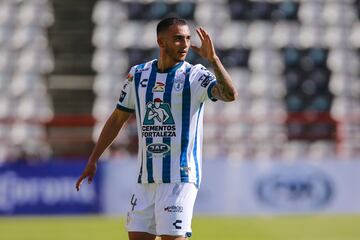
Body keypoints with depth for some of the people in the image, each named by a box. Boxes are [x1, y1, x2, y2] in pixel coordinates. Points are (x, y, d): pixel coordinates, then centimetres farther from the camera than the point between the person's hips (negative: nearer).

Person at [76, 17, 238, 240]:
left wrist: (213, 58, -34)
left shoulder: (195, 76, -4)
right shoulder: (138, 74, 9)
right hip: (146, 178, 5)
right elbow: (118, 118, 18)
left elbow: (230, 94, -23)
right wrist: (93, 160, 17)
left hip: (179, 177, -5)